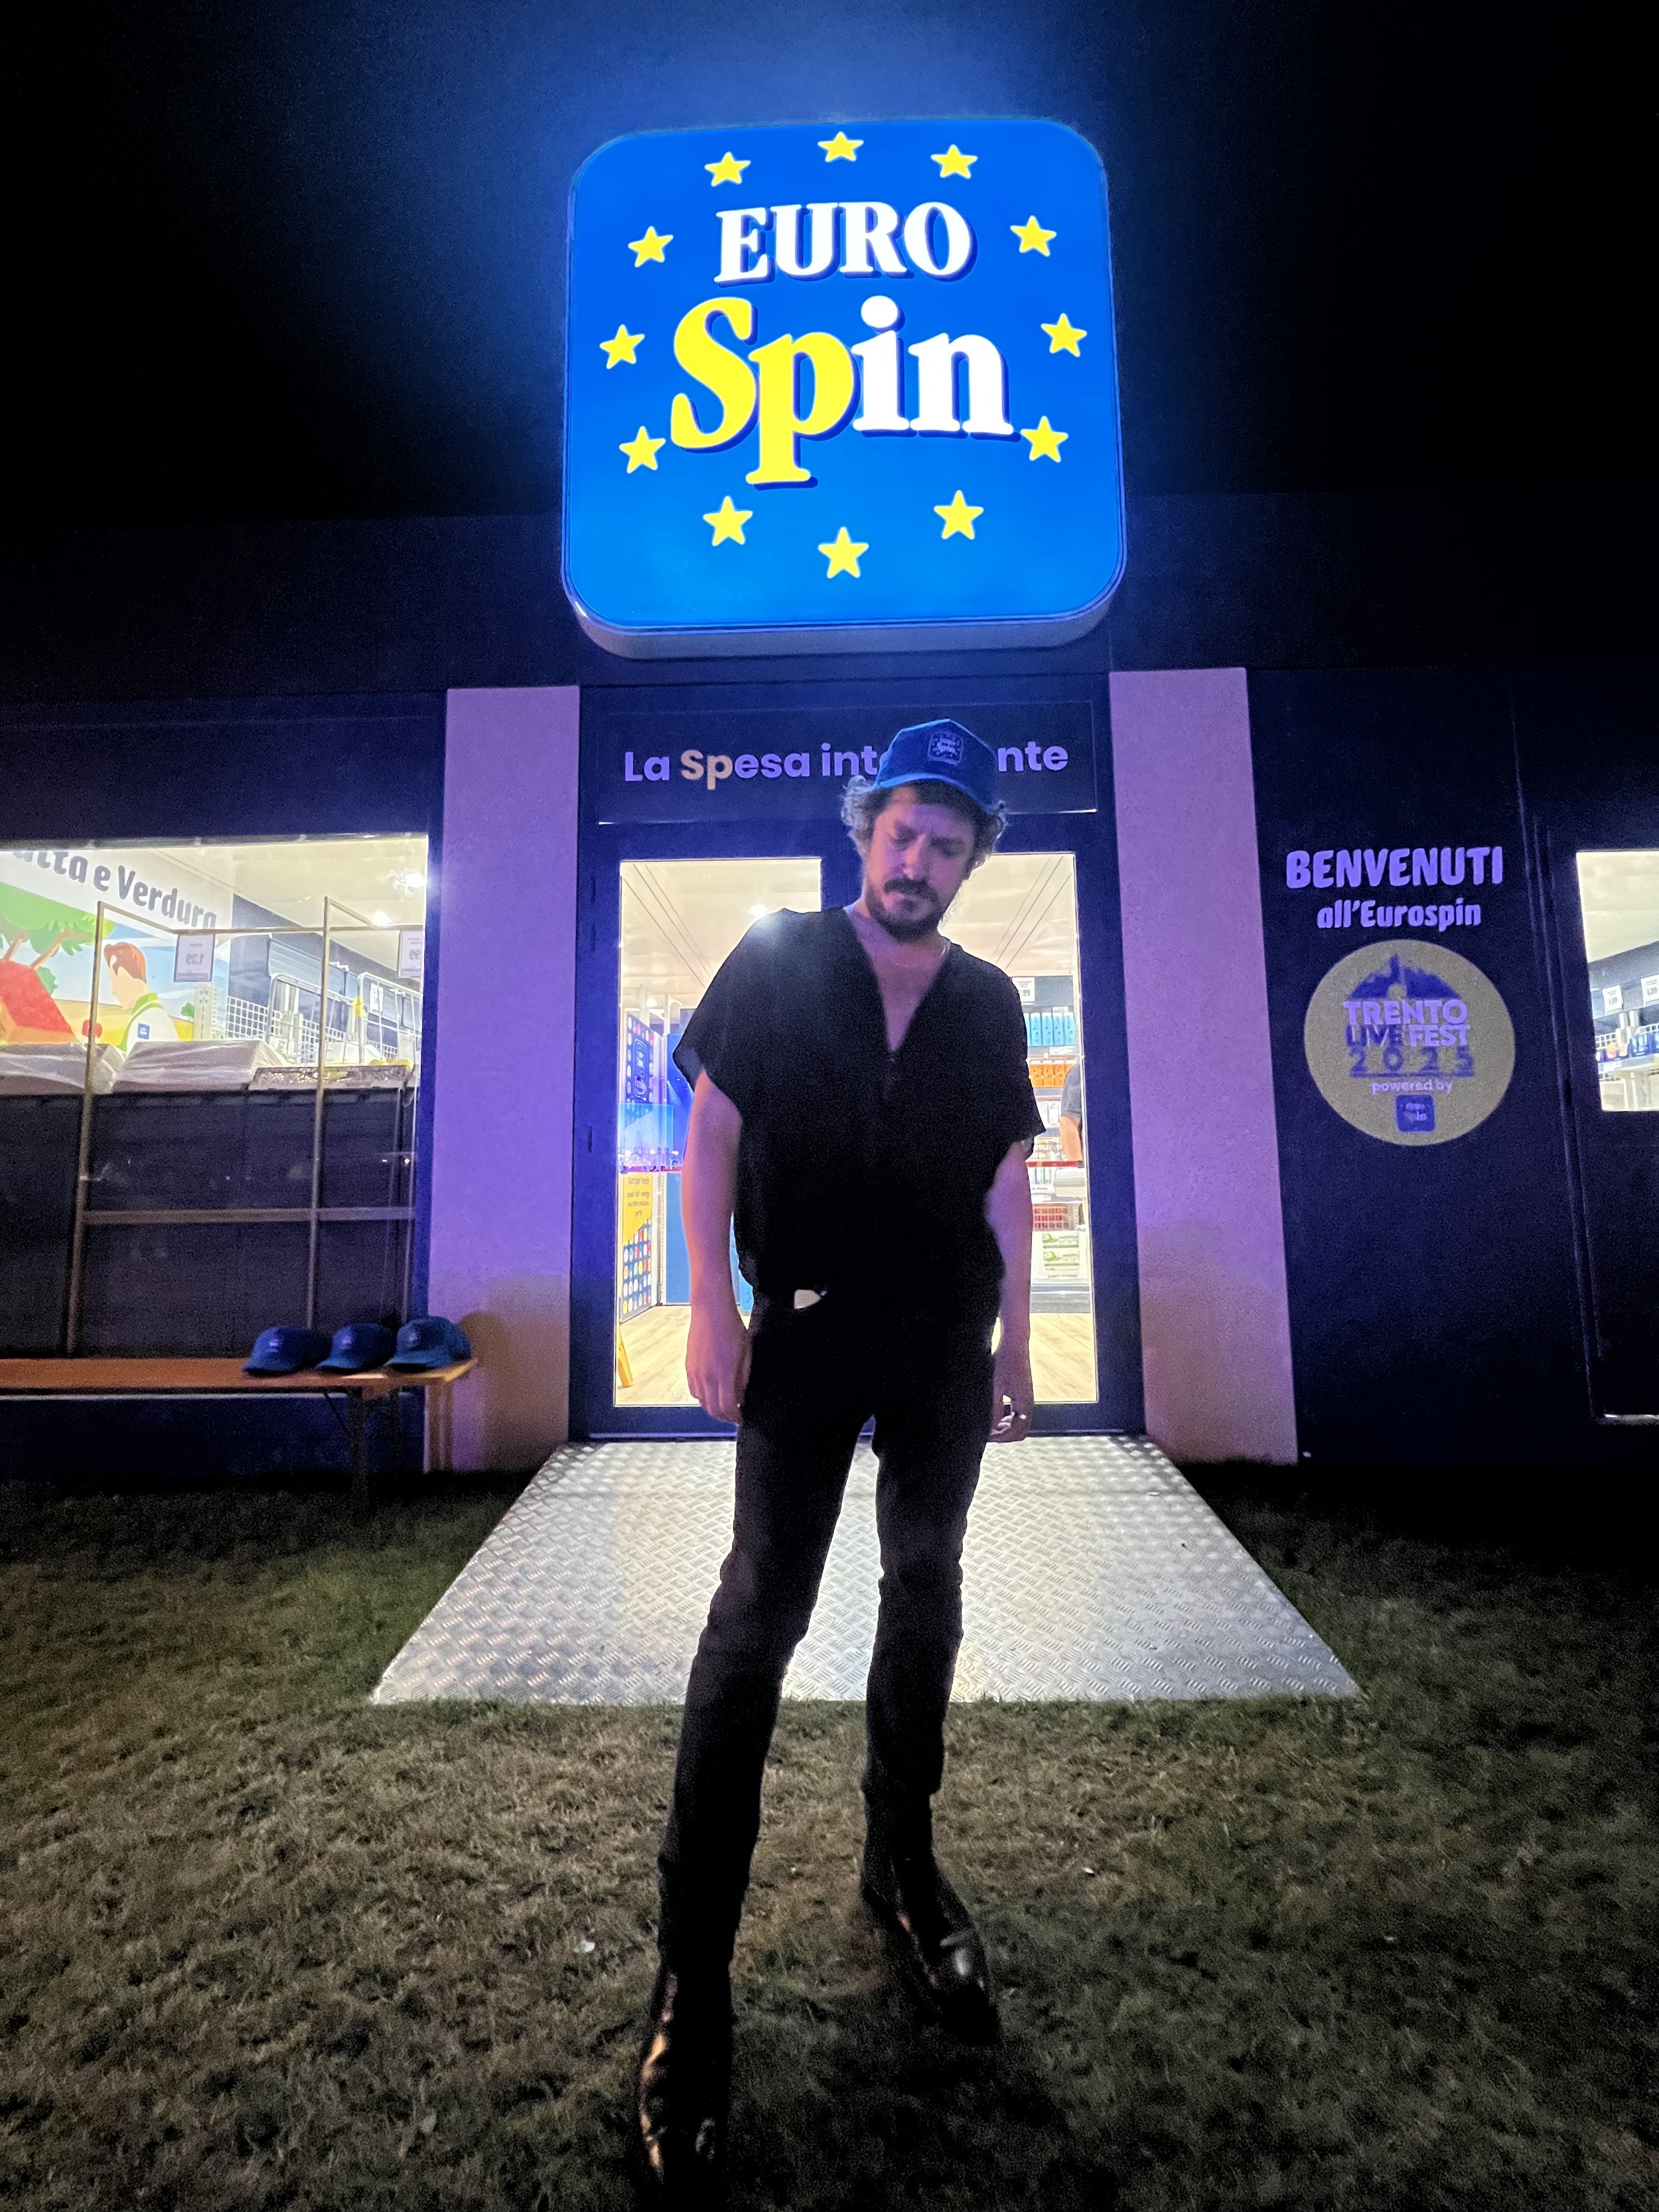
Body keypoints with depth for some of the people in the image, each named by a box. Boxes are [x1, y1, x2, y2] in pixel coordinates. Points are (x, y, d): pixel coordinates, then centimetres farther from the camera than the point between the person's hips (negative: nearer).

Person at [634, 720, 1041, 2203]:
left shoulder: (989, 1003, 9)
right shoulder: (776, 961, 1)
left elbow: (1007, 1182, 9)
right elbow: (711, 1130, -3)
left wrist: (1015, 1346, 6)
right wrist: (711, 1308, -10)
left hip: (947, 1346, 4)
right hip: (808, 1331, -3)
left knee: (925, 1592, 15)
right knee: (759, 1614, -2)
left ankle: (903, 1868, 37)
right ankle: (692, 1985, 14)